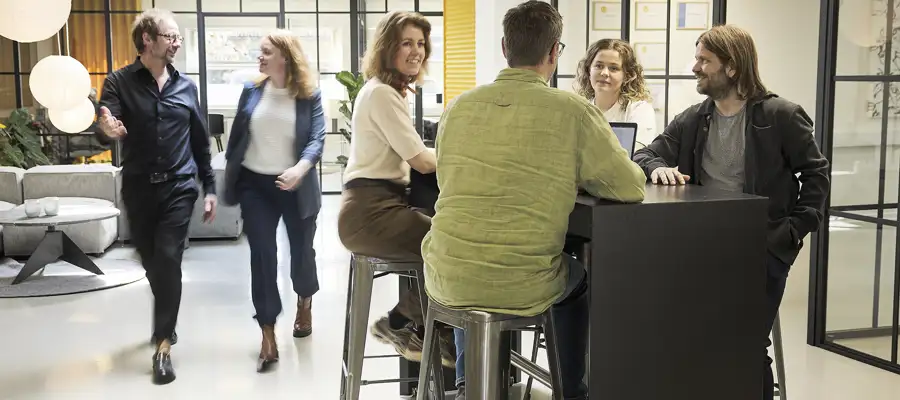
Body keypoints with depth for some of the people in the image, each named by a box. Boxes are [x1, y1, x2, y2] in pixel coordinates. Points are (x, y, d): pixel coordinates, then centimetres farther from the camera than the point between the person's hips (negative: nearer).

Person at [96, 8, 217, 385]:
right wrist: (108, 127, -43)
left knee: (168, 260, -9)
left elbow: (200, 142, 10)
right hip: (138, 187, 0)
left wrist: (210, 188, 9)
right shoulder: (119, 82, -3)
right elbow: (107, 123, -18)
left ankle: (163, 344, -5)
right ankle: (166, 325, 35)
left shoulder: (186, 86, 5)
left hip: (178, 187, 0)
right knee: (151, 263, 12)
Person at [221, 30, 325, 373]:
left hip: (296, 187, -1)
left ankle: (304, 302, 46)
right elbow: (236, 137, 7)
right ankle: (268, 336, 0)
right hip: (255, 185, 2)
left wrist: (300, 168, -35)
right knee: (262, 255, -4)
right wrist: (230, 178, 10)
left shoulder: (310, 95, -8)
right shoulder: (251, 91, 1)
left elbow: (317, 139, -17)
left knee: (301, 249, 14)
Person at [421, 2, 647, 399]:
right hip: (522, 287, -3)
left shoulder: (458, 107, 4)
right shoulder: (573, 111, -9)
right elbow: (630, 187, -1)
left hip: (447, 279, 3)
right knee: (578, 279, 32)